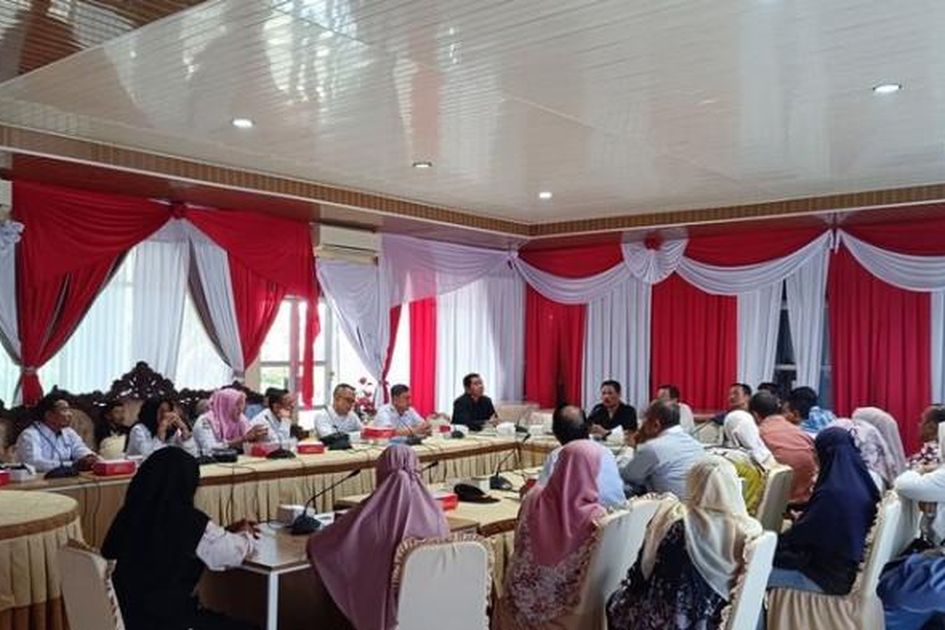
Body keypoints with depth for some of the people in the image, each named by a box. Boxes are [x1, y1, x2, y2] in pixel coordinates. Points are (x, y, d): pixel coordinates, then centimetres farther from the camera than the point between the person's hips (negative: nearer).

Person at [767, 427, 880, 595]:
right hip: (846, 568, 9)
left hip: (829, 576, -9)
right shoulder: (861, 485, 1)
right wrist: (800, 518, 26)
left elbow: (802, 534, -12)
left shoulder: (832, 493, -25)